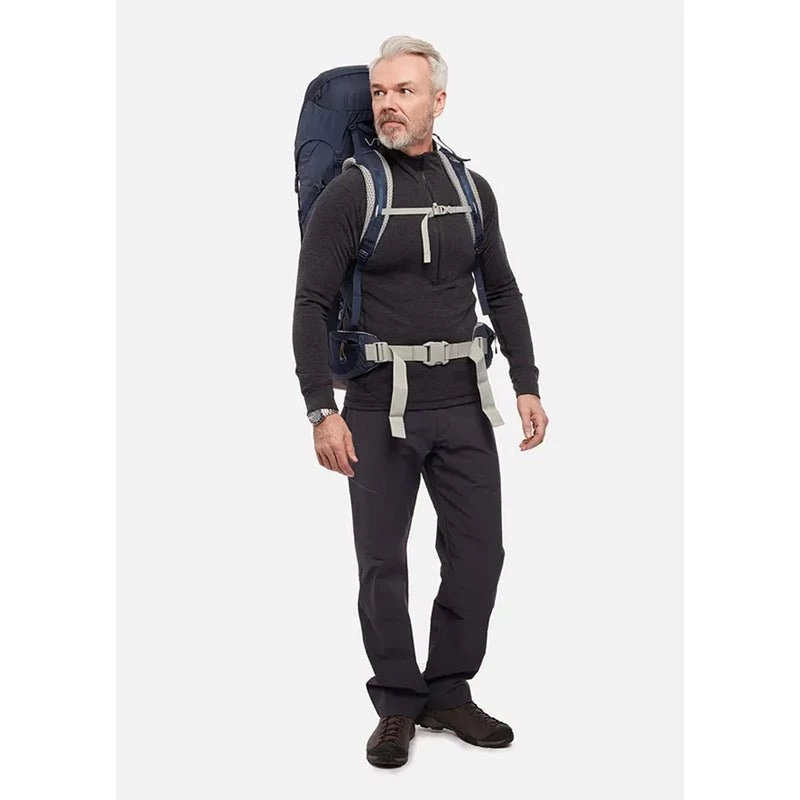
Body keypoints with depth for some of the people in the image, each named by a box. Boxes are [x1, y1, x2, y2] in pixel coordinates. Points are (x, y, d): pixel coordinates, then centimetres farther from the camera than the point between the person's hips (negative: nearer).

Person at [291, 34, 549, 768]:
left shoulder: (473, 189, 7)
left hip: (463, 406, 4)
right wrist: (322, 411, -17)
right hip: (379, 410, -4)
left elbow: (503, 294, 14)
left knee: (479, 553, 7)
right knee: (383, 564, 4)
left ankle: (449, 693, 25)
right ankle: (397, 706, 21)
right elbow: (312, 304, -9)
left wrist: (527, 384, 5)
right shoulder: (350, 191, -6)